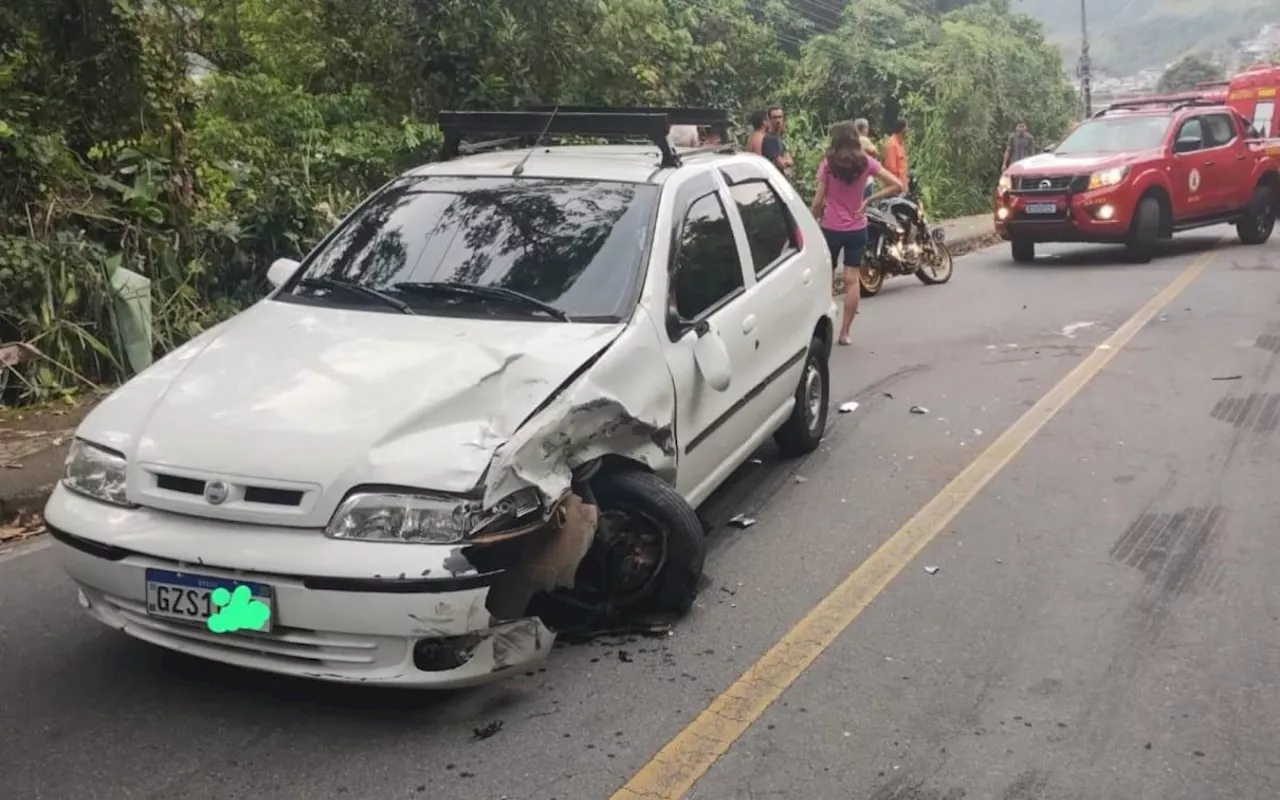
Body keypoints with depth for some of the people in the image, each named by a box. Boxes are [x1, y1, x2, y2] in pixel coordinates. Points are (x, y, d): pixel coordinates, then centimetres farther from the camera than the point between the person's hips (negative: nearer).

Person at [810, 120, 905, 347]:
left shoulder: (828, 164, -10)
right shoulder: (866, 163, -3)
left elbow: (818, 202, -9)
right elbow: (897, 185, -5)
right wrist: (868, 200, -1)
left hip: (831, 229, -2)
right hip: (857, 229, 2)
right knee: (852, 280, 5)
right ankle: (844, 332, 6)